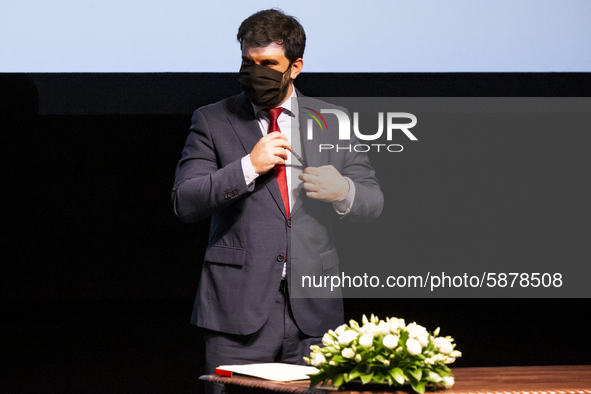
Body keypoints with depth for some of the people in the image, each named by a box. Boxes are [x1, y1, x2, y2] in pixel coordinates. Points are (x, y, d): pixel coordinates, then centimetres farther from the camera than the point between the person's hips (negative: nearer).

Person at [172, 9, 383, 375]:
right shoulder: (213, 121, 6)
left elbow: (373, 202, 12)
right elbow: (185, 203, -3)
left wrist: (342, 191, -11)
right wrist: (249, 166, -14)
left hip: (314, 312, 2)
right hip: (239, 310, -2)